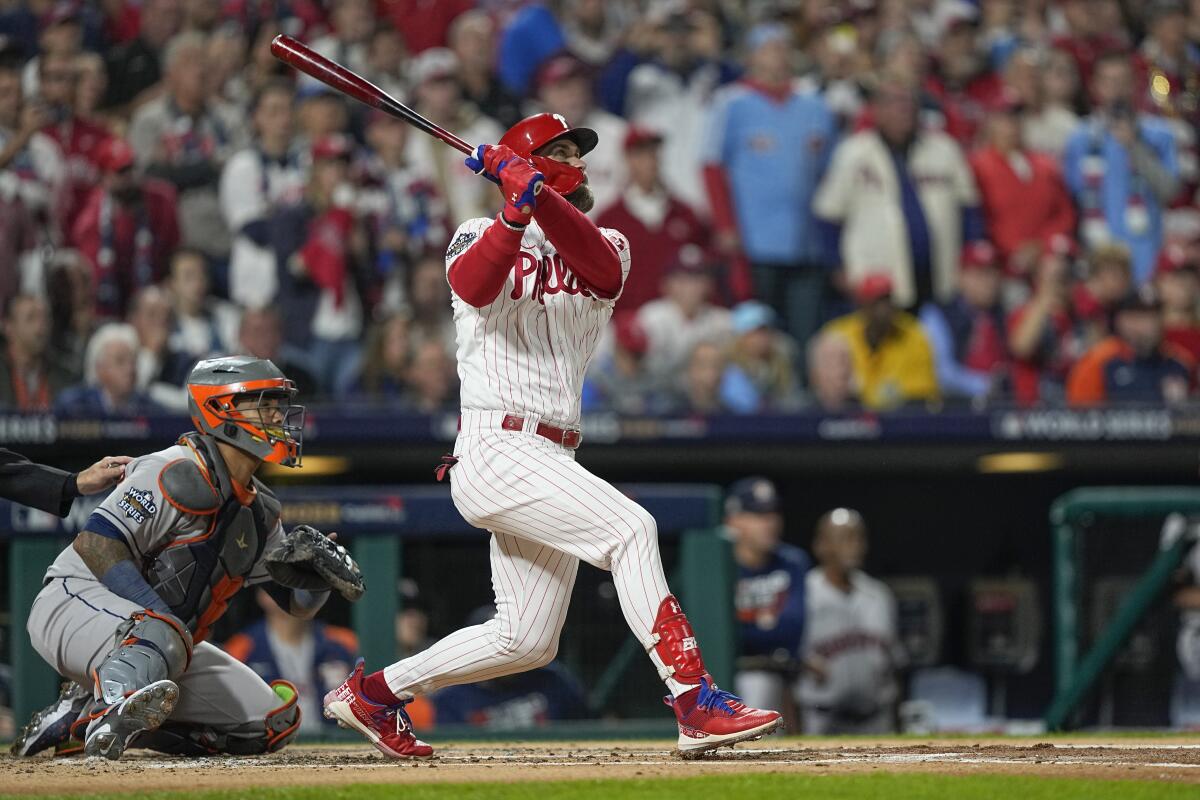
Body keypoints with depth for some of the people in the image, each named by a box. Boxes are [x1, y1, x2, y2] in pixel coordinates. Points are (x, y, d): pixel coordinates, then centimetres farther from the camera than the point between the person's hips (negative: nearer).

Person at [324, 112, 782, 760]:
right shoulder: (481, 237, 6)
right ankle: (695, 703, -30)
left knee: (527, 640, 9)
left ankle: (376, 691, 24)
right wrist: (518, 210, -34)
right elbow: (472, 283, -19)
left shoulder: (607, 246, 16)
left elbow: (604, 269, -10)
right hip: (496, 448, -7)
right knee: (630, 528, -25)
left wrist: (539, 196, -23)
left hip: (551, 460, 7)